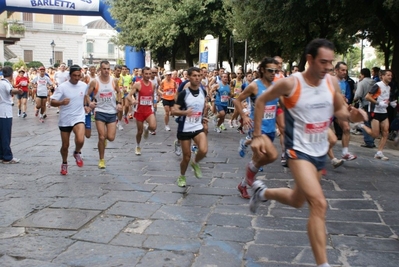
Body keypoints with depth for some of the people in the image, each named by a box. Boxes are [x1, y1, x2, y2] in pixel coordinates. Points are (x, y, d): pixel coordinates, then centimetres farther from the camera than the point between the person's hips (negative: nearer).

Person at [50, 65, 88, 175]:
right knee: (65, 145, 10)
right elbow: (52, 102, -15)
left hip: (79, 118, 1)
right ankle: (64, 163, 37)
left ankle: (77, 153, 9)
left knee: (80, 140, -25)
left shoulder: (84, 85, -2)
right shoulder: (62, 87, -12)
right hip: (65, 119, -1)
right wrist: (61, 102, -34)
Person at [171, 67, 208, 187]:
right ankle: (182, 177, 32)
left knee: (203, 150, -20)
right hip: (185, 129, -3)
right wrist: (185, 112, -33)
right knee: (186, 156, 5)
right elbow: (173, 111, -16)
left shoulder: (203, 92, 1)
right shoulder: (184, 93, -14)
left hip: (198, 127, 3)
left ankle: (195, 163, 14)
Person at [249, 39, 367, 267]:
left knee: (297, 201, 21)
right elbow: (261, 101, -4)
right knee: (319, 203, -20)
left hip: (320, 152, 7)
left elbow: (340, 109, 12)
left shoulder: (332, 82, -3)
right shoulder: (291, 83, -17)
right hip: (299, 151, -6)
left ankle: (262, 192, 49)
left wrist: (353, 115, -12)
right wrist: (257, 135, -6)